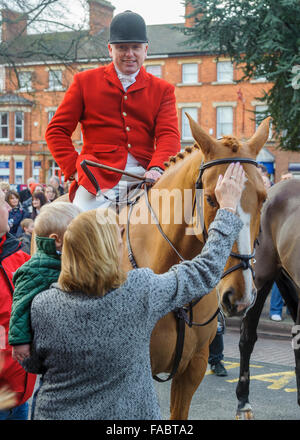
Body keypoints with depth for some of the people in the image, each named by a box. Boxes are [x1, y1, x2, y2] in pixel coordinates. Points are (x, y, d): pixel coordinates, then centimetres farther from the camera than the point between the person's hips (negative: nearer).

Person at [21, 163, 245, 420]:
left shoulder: (43, 306, -18)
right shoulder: (141, 291, -23)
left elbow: (31, 365, -1)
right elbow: (206, 272, -10)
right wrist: (228, 208, -1)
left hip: (57, 412, 1)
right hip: (127, 412, -1)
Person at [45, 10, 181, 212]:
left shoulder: (162, 90, 14)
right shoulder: (85, 82, 12)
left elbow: (169, 135, 1)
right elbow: (56, 130, 10)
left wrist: (156, 168, -20)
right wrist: (74, 168, -5)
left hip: (143, 179, 2)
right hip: (97, 181, -1)